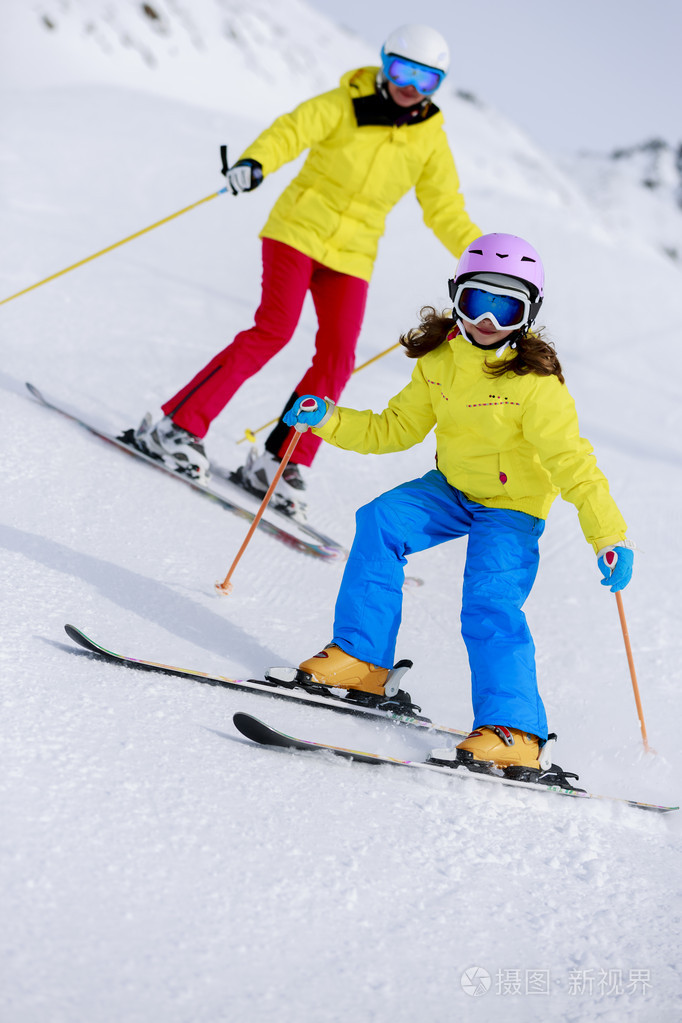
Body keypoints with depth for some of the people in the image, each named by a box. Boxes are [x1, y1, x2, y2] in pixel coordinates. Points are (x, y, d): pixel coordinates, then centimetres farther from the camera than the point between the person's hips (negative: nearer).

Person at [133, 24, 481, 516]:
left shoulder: (431, 141, 5)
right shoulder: (343, 106, -5)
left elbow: (446, 211, 8)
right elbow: (290, 132, -17)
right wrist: (255, 163, -38)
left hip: (352, 254, 4)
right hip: (299, 230, -4)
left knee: (337, 356, -10)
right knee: (274, 329, -19)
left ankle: (278, 464, -2)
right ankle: (178, 425, -13)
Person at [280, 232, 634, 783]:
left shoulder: (536, 385, -22)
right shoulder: (439, 360, -3)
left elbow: (572, 461, -23)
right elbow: (396, 428, 6)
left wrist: (610, 537, -31)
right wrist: (329, 420, -7)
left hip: (512, 508, -6)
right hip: (453, 488, 6)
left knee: (491, 605, -24)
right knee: (381, 523, -15)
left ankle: (515, 732, -27)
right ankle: (361, 661, -8)